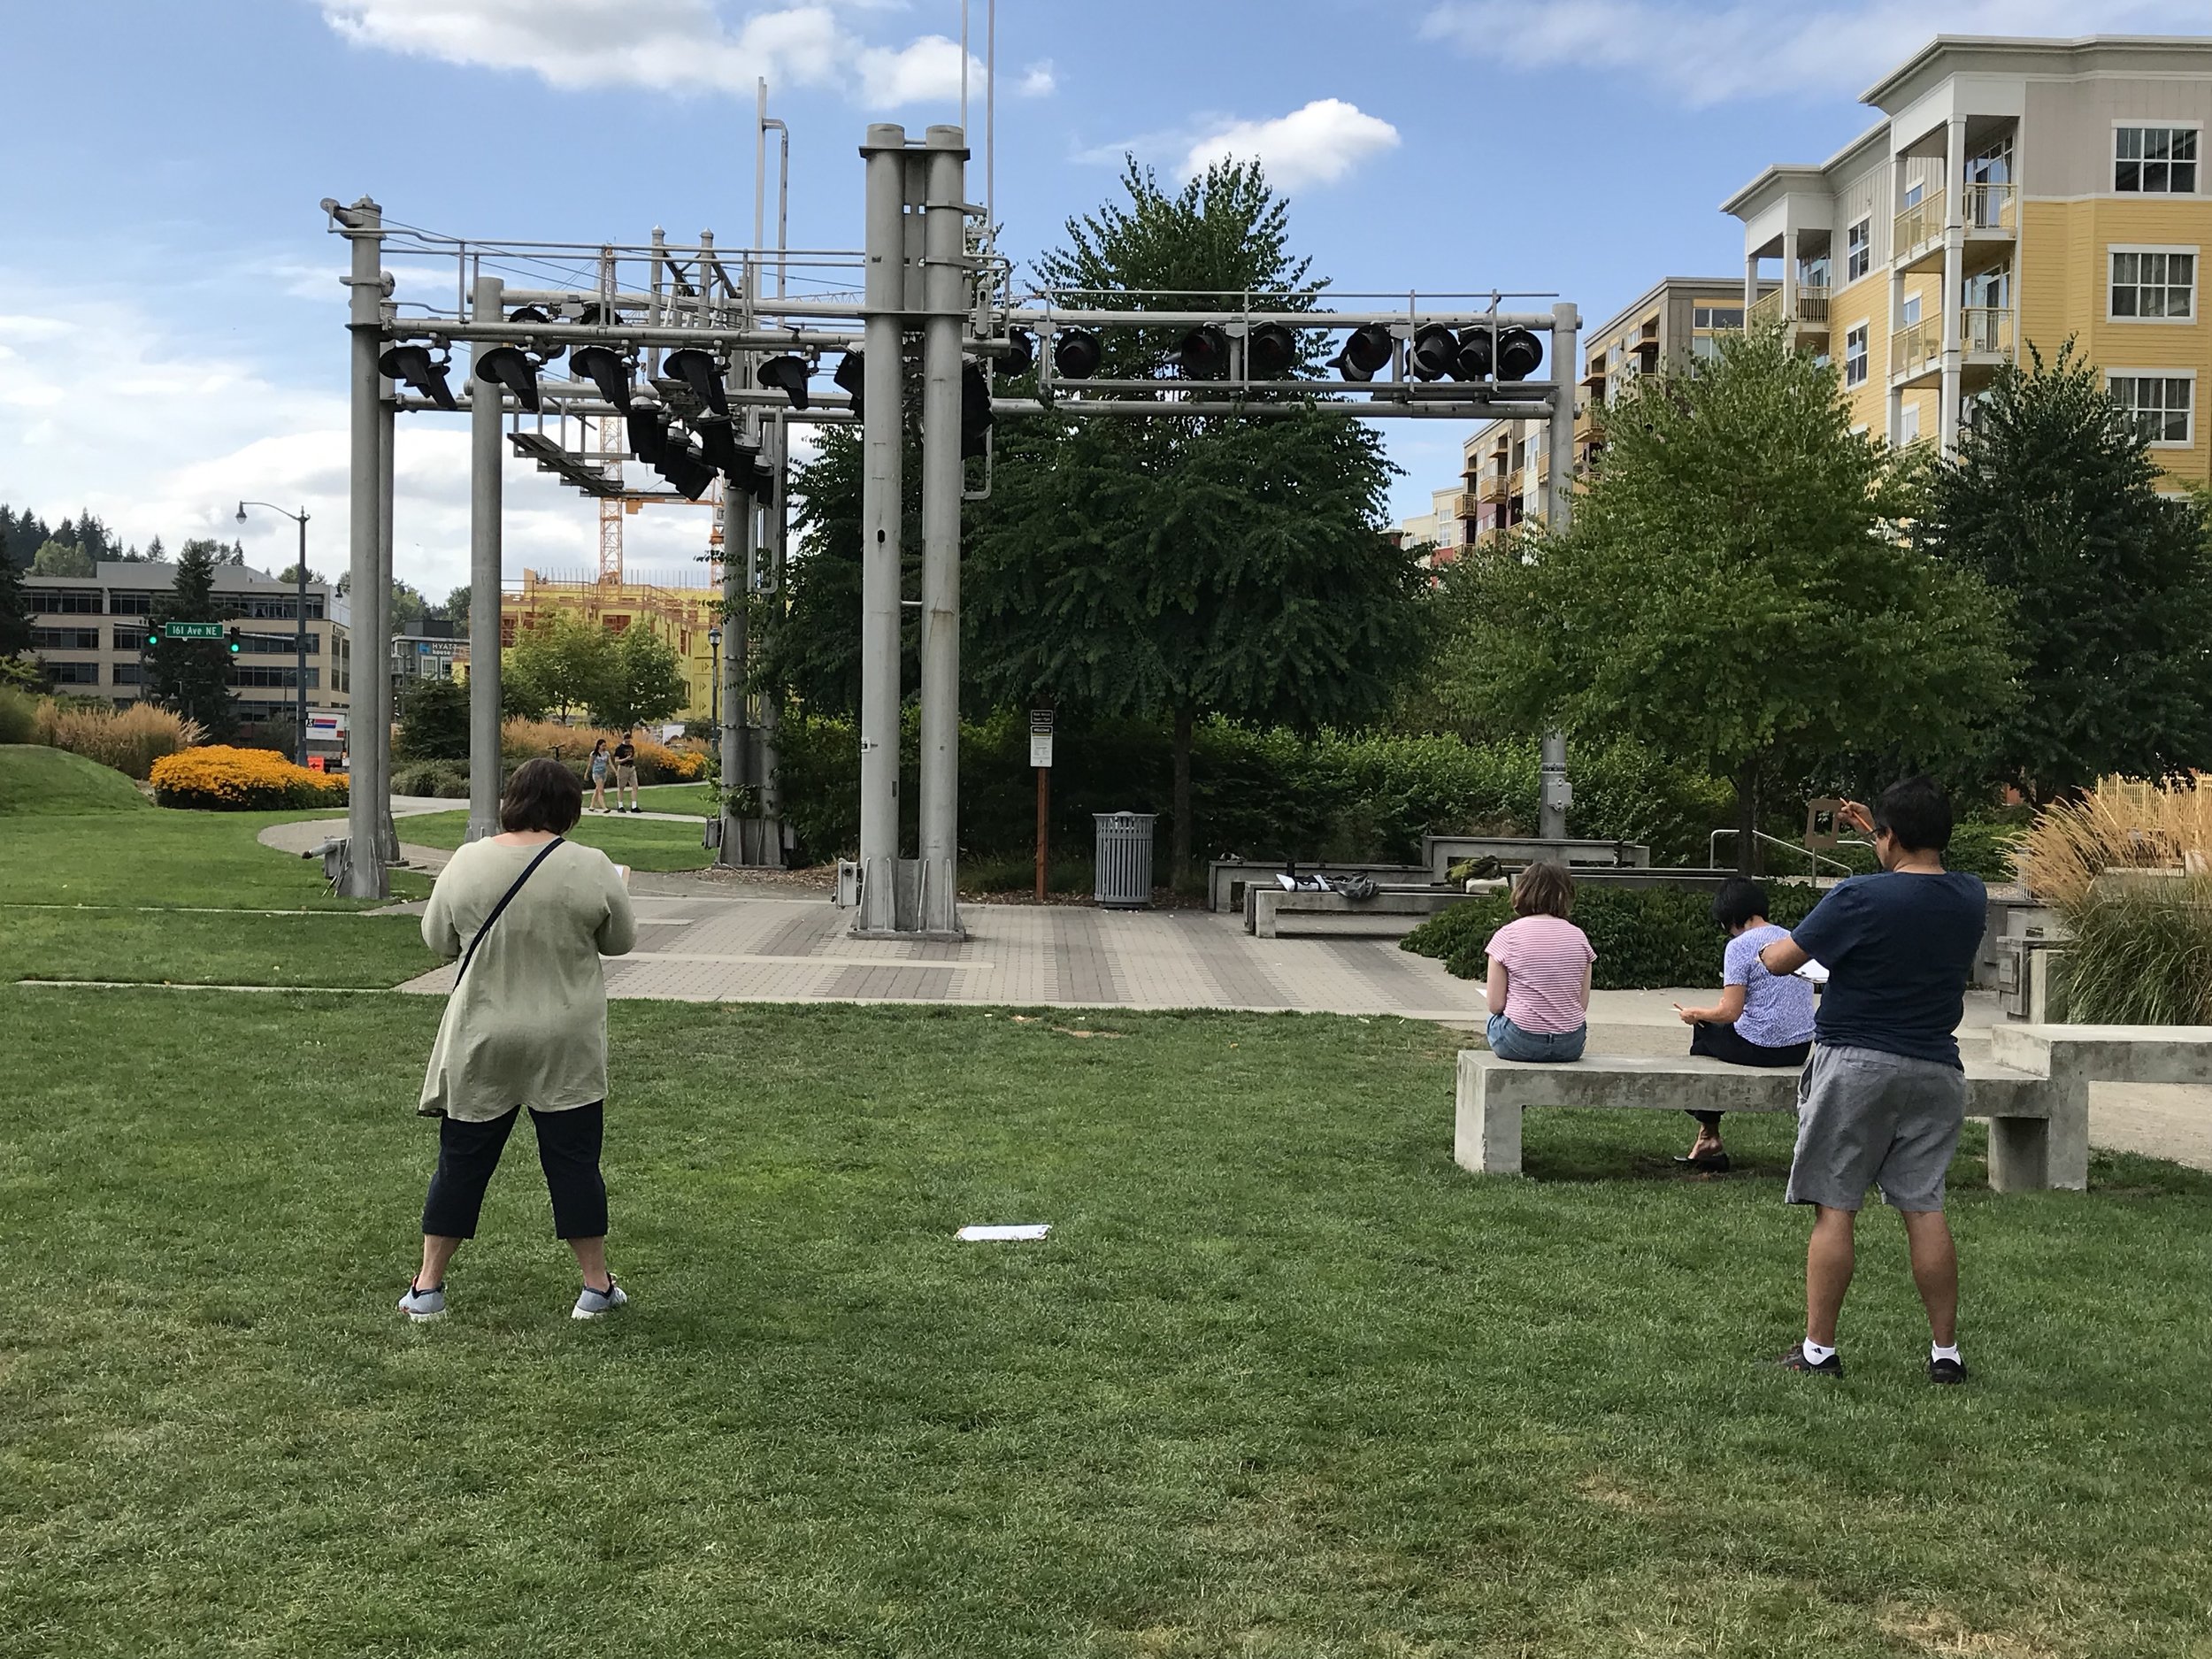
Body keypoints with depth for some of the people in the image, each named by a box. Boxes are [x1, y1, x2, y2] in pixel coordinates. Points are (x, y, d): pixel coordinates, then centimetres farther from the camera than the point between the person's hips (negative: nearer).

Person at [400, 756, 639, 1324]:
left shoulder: (466, 863, -4)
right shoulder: (592, 868, -10)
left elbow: (437, 940, 7)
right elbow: (620, 941, 3)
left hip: (481, 1044, 2)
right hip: (565, 1047, -1)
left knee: (462, 1160, 11)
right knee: (573, 1160, 7)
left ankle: (427, 1285, 17)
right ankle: (596, 1286, 15)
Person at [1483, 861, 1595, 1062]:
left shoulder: (1506, 936, -5)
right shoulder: (1578, 937, 3)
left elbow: (1495, 1005, -6)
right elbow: (1582, 1004, 3)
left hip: (1520, 1042, -3)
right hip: (1571, 1046, 3)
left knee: (1495, 1020, 28)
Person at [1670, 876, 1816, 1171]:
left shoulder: (1739, 946, -12)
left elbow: (1730, 1011, -16)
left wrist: (1695, 1014, 3)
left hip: (1760, 1048, -7)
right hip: (1802, 1048, 7)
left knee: (1703, 1036, 21)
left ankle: (1708, 1134, 28)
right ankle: (1708, 1136, 32)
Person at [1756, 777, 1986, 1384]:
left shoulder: (1858, 898, -15)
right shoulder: (1971, 897, 3)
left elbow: (1778, 960, -8)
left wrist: (1770, 946, 15)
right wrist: (1874, 830, 29)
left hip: (1855, 1066, -5)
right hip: (1936, 1071, 5)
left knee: (1835, 1209, 0)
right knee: (1925, 1209, 9)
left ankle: (1818, 1350, 3)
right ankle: (1945, 1352, 12)